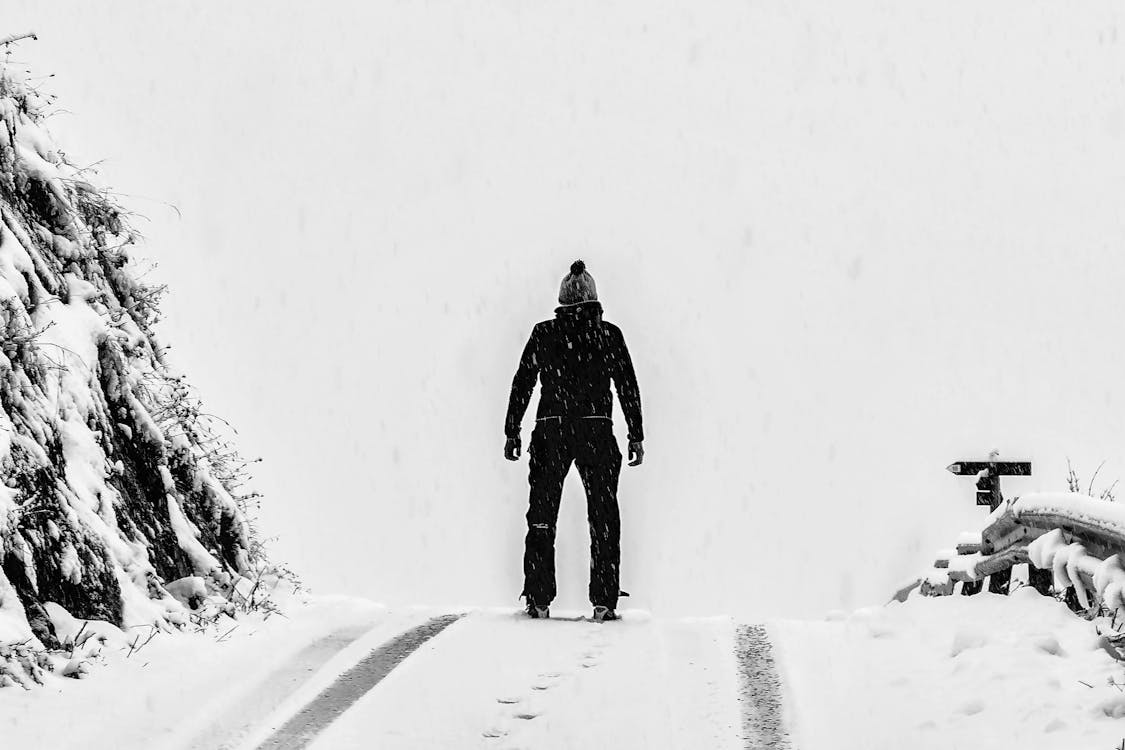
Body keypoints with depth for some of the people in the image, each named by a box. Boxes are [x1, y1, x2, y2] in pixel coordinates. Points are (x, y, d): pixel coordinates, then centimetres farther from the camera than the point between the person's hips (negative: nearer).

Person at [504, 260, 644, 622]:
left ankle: (539, 601, 8)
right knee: (603, 518, 7)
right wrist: (636, 437, 6)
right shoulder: (609, 335, 0)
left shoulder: (543, 333, 3)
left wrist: (512, 432, 8)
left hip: (550, 431, 1)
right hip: (596, 430, -1)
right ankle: (603, 602, 2)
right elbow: (628, 388, 0)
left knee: (541, 517, 10)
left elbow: (522, 384, 3)